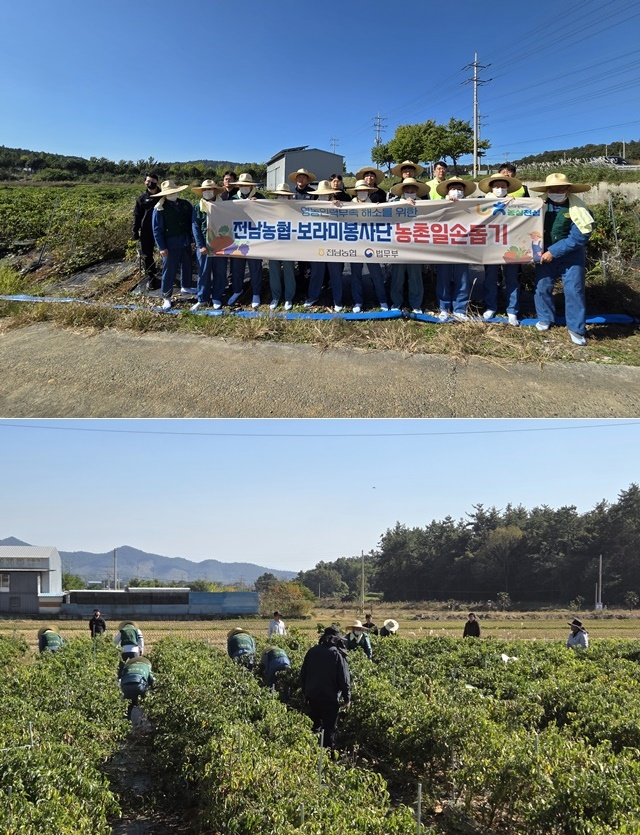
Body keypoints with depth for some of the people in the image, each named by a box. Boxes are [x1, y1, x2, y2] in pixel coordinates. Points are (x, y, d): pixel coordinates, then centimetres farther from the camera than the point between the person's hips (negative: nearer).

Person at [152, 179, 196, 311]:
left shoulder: (185, 205, 2)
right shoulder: (160, 208, -10)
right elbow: (157, 230, -9)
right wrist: (162, 247, -13)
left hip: (185, 242, 5)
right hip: (170, 245, -5)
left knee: (187, 265, 20)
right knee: (169, 270, -2)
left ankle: (185, 286, 43)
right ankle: (166, 297, 6)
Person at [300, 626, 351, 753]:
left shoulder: (312, 652, 3)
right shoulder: (338, 654, -11)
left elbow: (303, 674, 10)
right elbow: (344, 679, -12)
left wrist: (305, 693, 20)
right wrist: (347, 698, -4)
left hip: (312, 697, 5)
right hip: (330, 698, -5)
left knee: (315, 726, 19)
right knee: (329, 728, 3)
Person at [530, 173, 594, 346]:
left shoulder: (577, 208, -17)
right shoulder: (541, 205, -7)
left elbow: (579, 237, -20)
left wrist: (554, 251, -22)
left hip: (571, 255, -3)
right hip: (545, 253, 3)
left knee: (574, 290, -5)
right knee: (542, 287, 7)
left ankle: (576, 328, 4)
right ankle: (545, 318, 30)